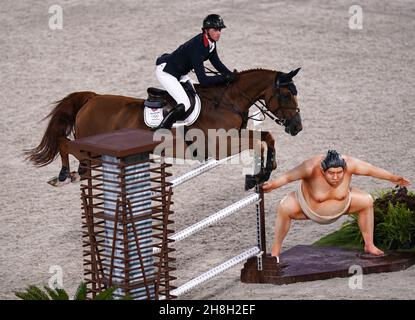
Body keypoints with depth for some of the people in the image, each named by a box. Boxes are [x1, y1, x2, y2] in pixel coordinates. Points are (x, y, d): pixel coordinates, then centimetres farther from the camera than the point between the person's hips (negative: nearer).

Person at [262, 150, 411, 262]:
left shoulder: (348, 164, -30)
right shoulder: (311, 167, -39)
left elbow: (372, 170, -18)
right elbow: (288, 176, -45)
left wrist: (392, 178, -9)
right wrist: (272, 185, -59)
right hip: (308, 206, -3)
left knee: (367, 201, -6)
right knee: (284, 208, -27)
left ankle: (369, 245, 10)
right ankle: (276, 249, -14)